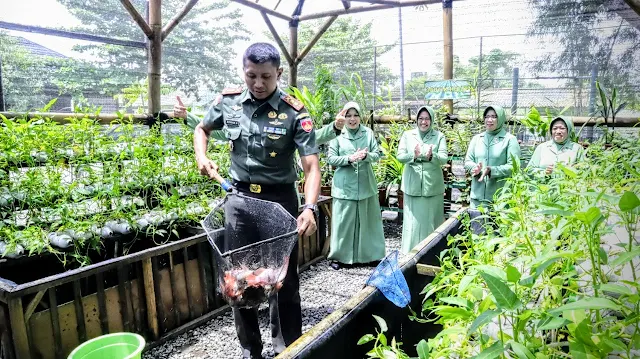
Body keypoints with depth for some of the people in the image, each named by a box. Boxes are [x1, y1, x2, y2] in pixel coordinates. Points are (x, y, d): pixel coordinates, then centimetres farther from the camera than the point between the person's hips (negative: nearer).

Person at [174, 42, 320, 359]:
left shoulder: (294, 113, -13)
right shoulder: (228, 102, -2)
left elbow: (311, 166, -18)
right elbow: (202, 129, 17)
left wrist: (309, 207, -33)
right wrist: (201, 157, -2)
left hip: (280, 200, -3)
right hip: (240, 198, 3)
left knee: (284, 278, 8)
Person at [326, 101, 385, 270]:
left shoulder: (368, 133, 5)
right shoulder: (337, 134, -1)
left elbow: (377, 154, 4)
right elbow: (331, 158, -3)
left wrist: (366, 156, -17)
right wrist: (349, 158, -18)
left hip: (366, 185, 2)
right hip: (344, 186, -2)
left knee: (367, 220, 9)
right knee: (343, 221, 1)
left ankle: (368, 254, 22)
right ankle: (338, 256, 13)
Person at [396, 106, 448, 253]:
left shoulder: (439, 136, 3)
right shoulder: (407, 135, 5)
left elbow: (444, 158, -7)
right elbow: (400, 156, -3)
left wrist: (432, 156, -29)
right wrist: (413, 156, -24)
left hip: (433, 186, 0)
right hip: (412, 186, 1)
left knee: (431, 221, 4)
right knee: (412, 221, 4)